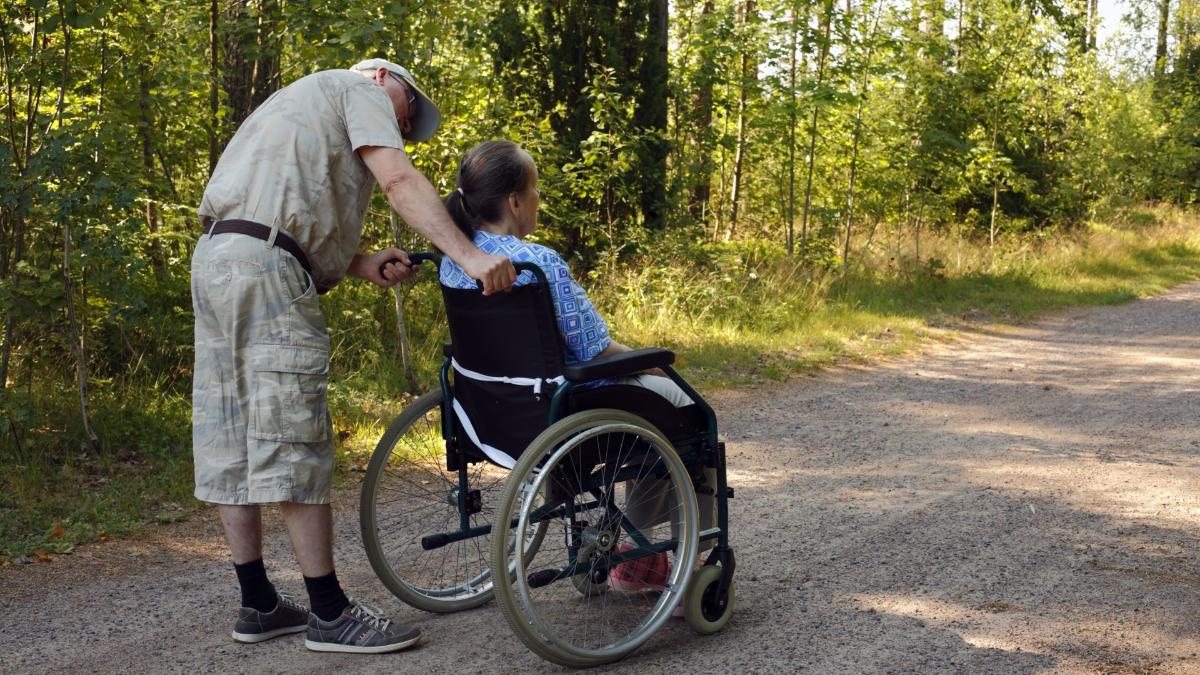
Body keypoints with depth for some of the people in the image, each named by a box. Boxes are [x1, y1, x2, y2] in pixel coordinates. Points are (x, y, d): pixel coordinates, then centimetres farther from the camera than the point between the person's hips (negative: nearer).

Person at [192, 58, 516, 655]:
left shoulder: (305, 101, 33)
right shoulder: (361, 89, 8)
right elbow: (399, 181, -11)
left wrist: (364, 264, 5)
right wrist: (468, 256, -19)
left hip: (214, 256, 10)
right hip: (265, 264, -10)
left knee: (233, 444, 10)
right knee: (295, 443, -8)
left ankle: (258, 605, 18)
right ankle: (330, 615, -3)